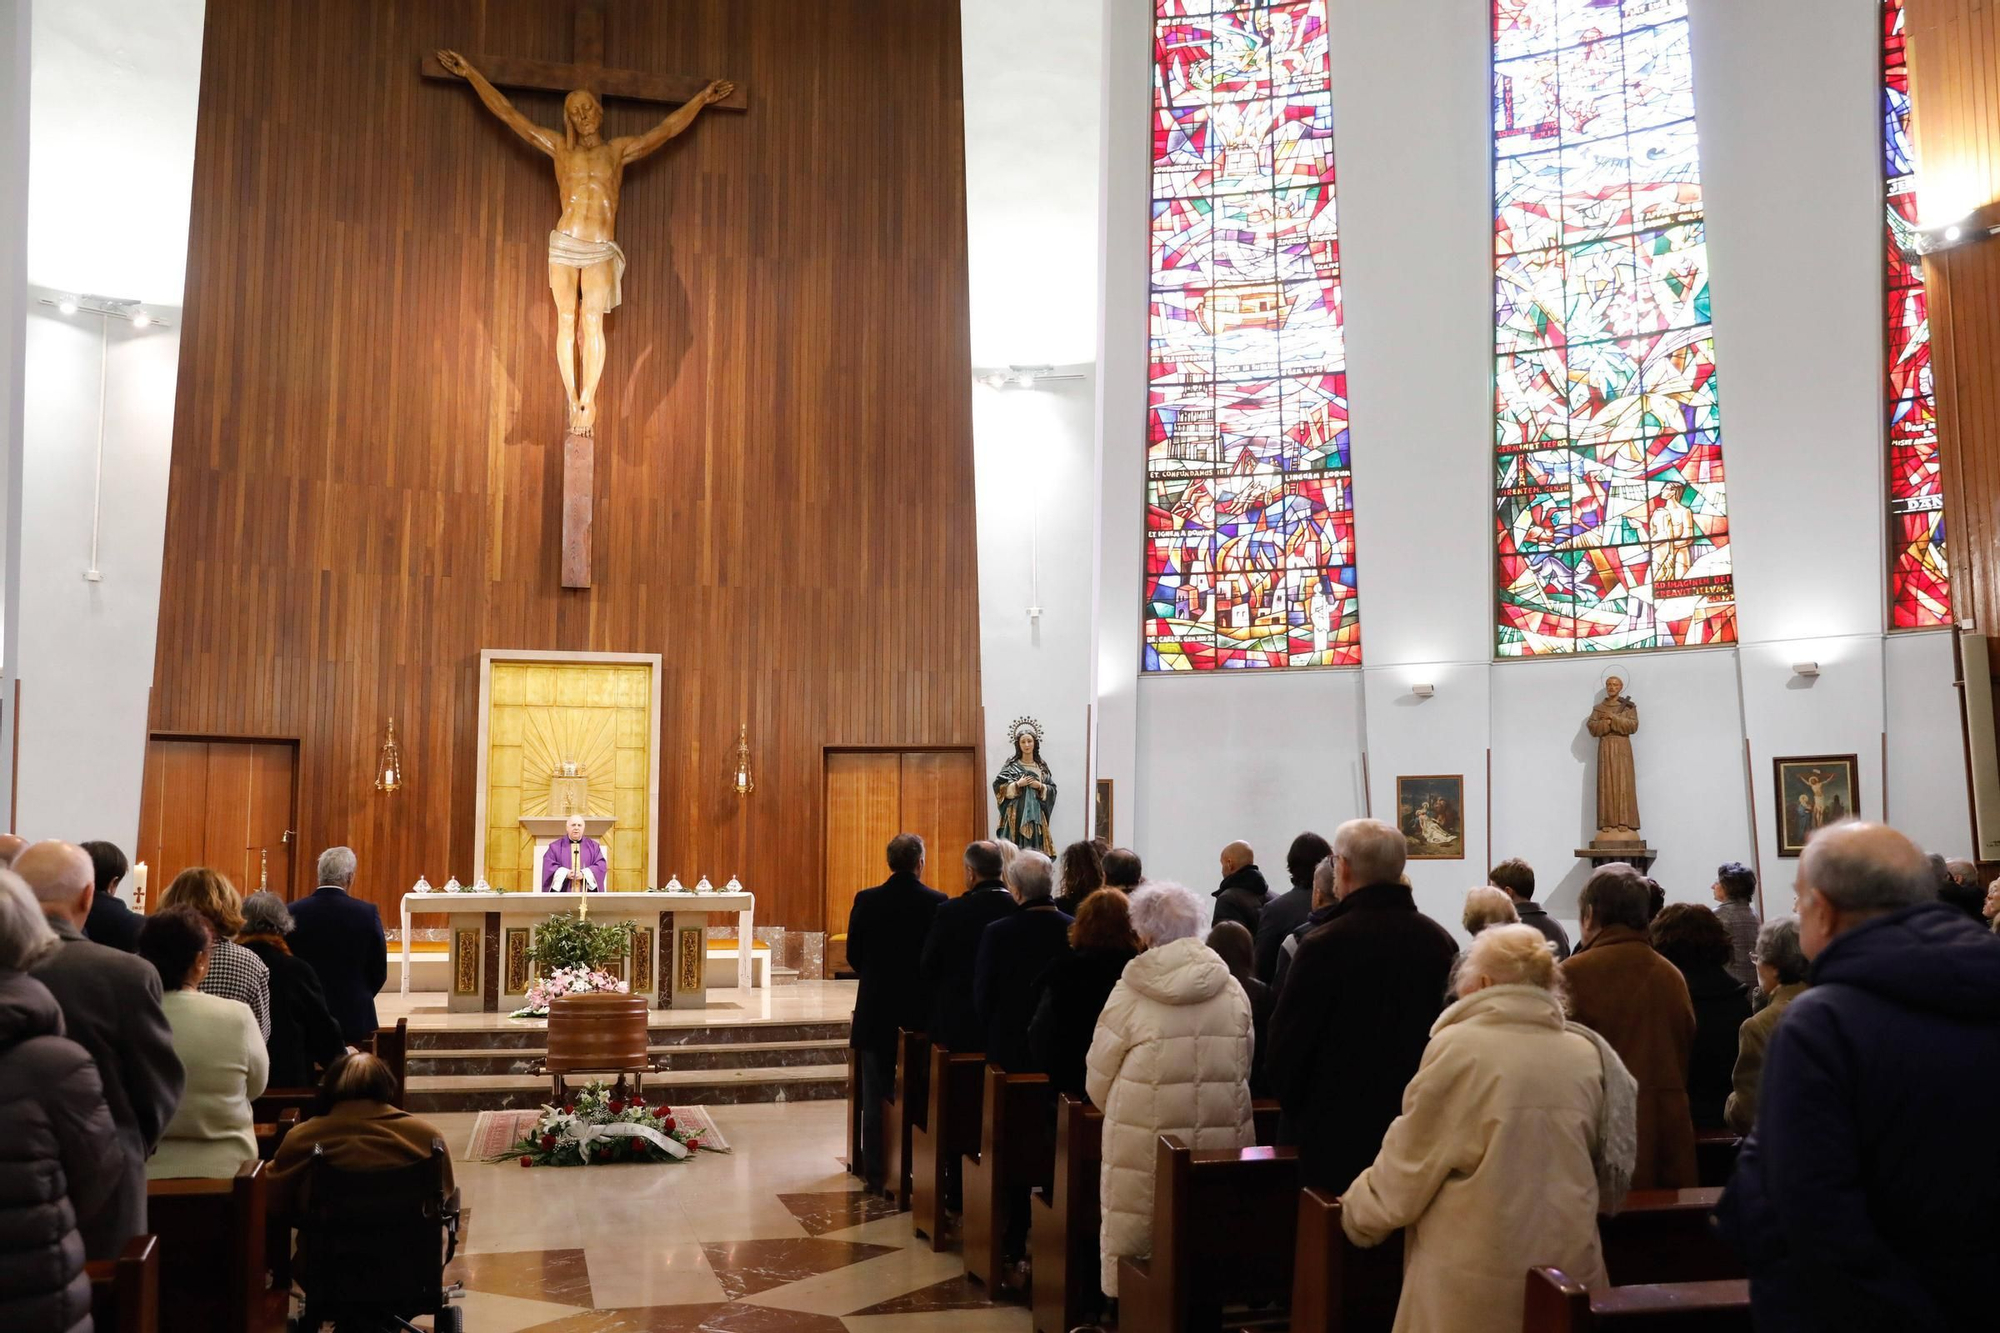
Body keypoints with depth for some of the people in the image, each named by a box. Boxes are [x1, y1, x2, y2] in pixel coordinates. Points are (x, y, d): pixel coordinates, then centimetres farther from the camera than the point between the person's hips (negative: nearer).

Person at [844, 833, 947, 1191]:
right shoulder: (938, 903, -11)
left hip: (876, 1012, 1)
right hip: (922, 1013, -1)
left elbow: (853, 956, 0)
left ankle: (875, 1173, 14)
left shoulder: (866, 901, -7)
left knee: (875, 1097, 10)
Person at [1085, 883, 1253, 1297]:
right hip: (1223, 1138, 3)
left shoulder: (1131, 992, -6)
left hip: (1144, 1141, -3)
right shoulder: (1233, 991, 2)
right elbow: (1243, 1071, 9)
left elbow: (1098, 1079, 0)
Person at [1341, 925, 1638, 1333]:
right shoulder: (1589, 1056, 0)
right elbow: (1609, 1185, 11)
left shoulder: (1459, 1047, -13)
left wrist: (1356, 1209, 12)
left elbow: (1405, 1175, -7)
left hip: (1473, 1285, -4)